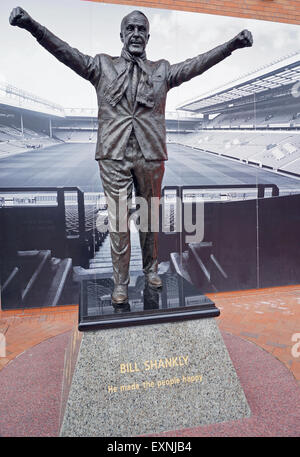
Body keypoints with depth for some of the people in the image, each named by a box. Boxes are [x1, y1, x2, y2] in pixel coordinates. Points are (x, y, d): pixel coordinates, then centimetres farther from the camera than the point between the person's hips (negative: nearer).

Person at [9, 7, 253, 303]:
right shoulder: (102, 66, 13)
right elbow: (67, 53, 4)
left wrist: (232, 45, -4)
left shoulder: (162, 70, 15)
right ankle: (120, 281, 12)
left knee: (149, 217, 10)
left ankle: (151, 269, 28)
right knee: (118, 220, 0)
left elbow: (198, 63, 7)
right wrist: (33, 26, -9)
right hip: (114, 156, -1)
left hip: (151, 156, 1)